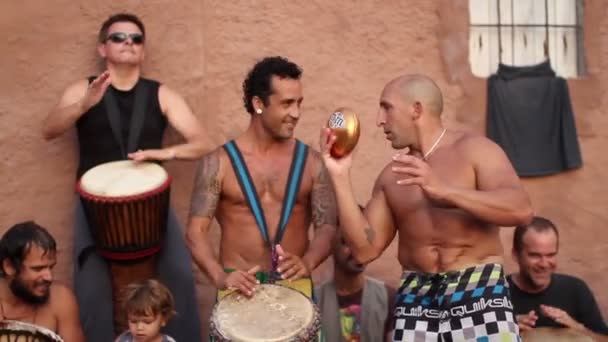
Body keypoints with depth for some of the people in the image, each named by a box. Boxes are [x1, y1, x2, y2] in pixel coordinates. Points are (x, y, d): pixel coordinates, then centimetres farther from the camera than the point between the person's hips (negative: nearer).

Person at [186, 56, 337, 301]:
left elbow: (328, 226, 0)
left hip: (293, 283, 1)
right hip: (240, 284, -1)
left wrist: (307, 262, -20)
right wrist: (220, 276, -22)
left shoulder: (310, 161, 4)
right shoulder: (219, 162, -1)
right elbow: (196, 230, -5)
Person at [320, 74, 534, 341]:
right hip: (416, 299, 4)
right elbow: (365, 249, 6)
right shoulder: (392, 176, 13)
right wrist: (340, 177, 1)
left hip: (479, 291, -4)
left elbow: (521, 210, -16)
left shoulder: (473, 149, 0)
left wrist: (444, 190, -25)